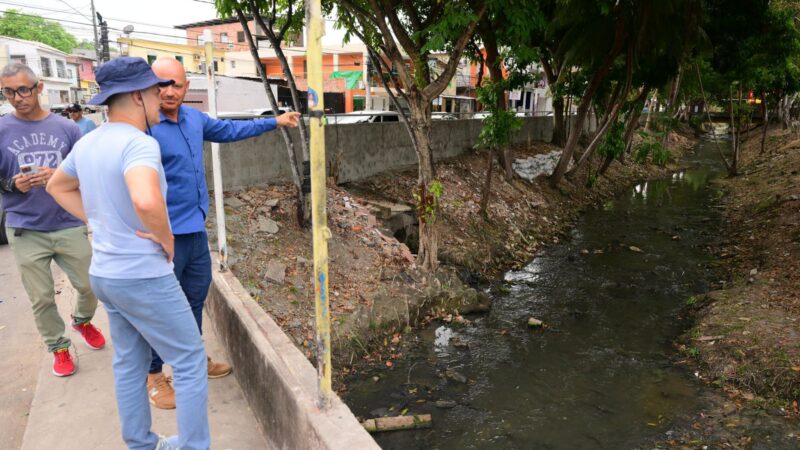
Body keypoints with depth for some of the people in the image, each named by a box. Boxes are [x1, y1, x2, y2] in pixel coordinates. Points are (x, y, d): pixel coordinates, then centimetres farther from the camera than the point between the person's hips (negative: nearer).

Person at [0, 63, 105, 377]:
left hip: (69, 225, 1)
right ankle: (58, 346, 30)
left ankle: (82, 320, 41)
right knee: (41, 298, 9)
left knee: (89, 284, 10)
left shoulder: (66, 128, 1)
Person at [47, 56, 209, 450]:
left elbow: (58, 187, 23)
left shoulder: (87, 143, 6)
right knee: (189, 361, 4)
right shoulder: (139, 142, -22)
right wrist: (166, 239, -22)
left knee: (128, 364, 20)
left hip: (105, 273, 9)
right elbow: (145, 200, -41)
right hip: (144, 276, -9)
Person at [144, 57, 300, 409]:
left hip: (196, 229, 8)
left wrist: (275, 122, 28)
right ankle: (154, 376, 25)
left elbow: (230, 130, 22)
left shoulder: (194, 118, 5)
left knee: (196, 296, 21)